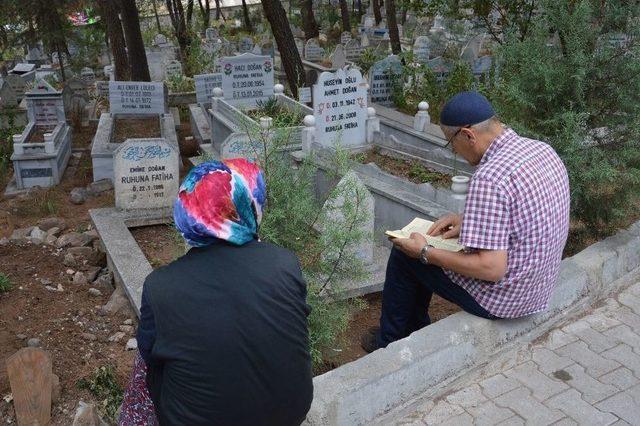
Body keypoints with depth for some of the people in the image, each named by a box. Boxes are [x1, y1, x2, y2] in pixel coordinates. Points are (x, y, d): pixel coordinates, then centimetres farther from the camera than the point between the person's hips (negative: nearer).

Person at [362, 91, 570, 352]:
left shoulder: (488, 178, -30)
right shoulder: (542, 149, -1)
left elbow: (491, 268, -30)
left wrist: (424, 253, -19)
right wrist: (468, 220, 7)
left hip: (501, 299, -9)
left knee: (404, 254, 8)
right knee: (424, 243, 22)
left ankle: (390, 344, 29)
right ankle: (416, 331, 38)